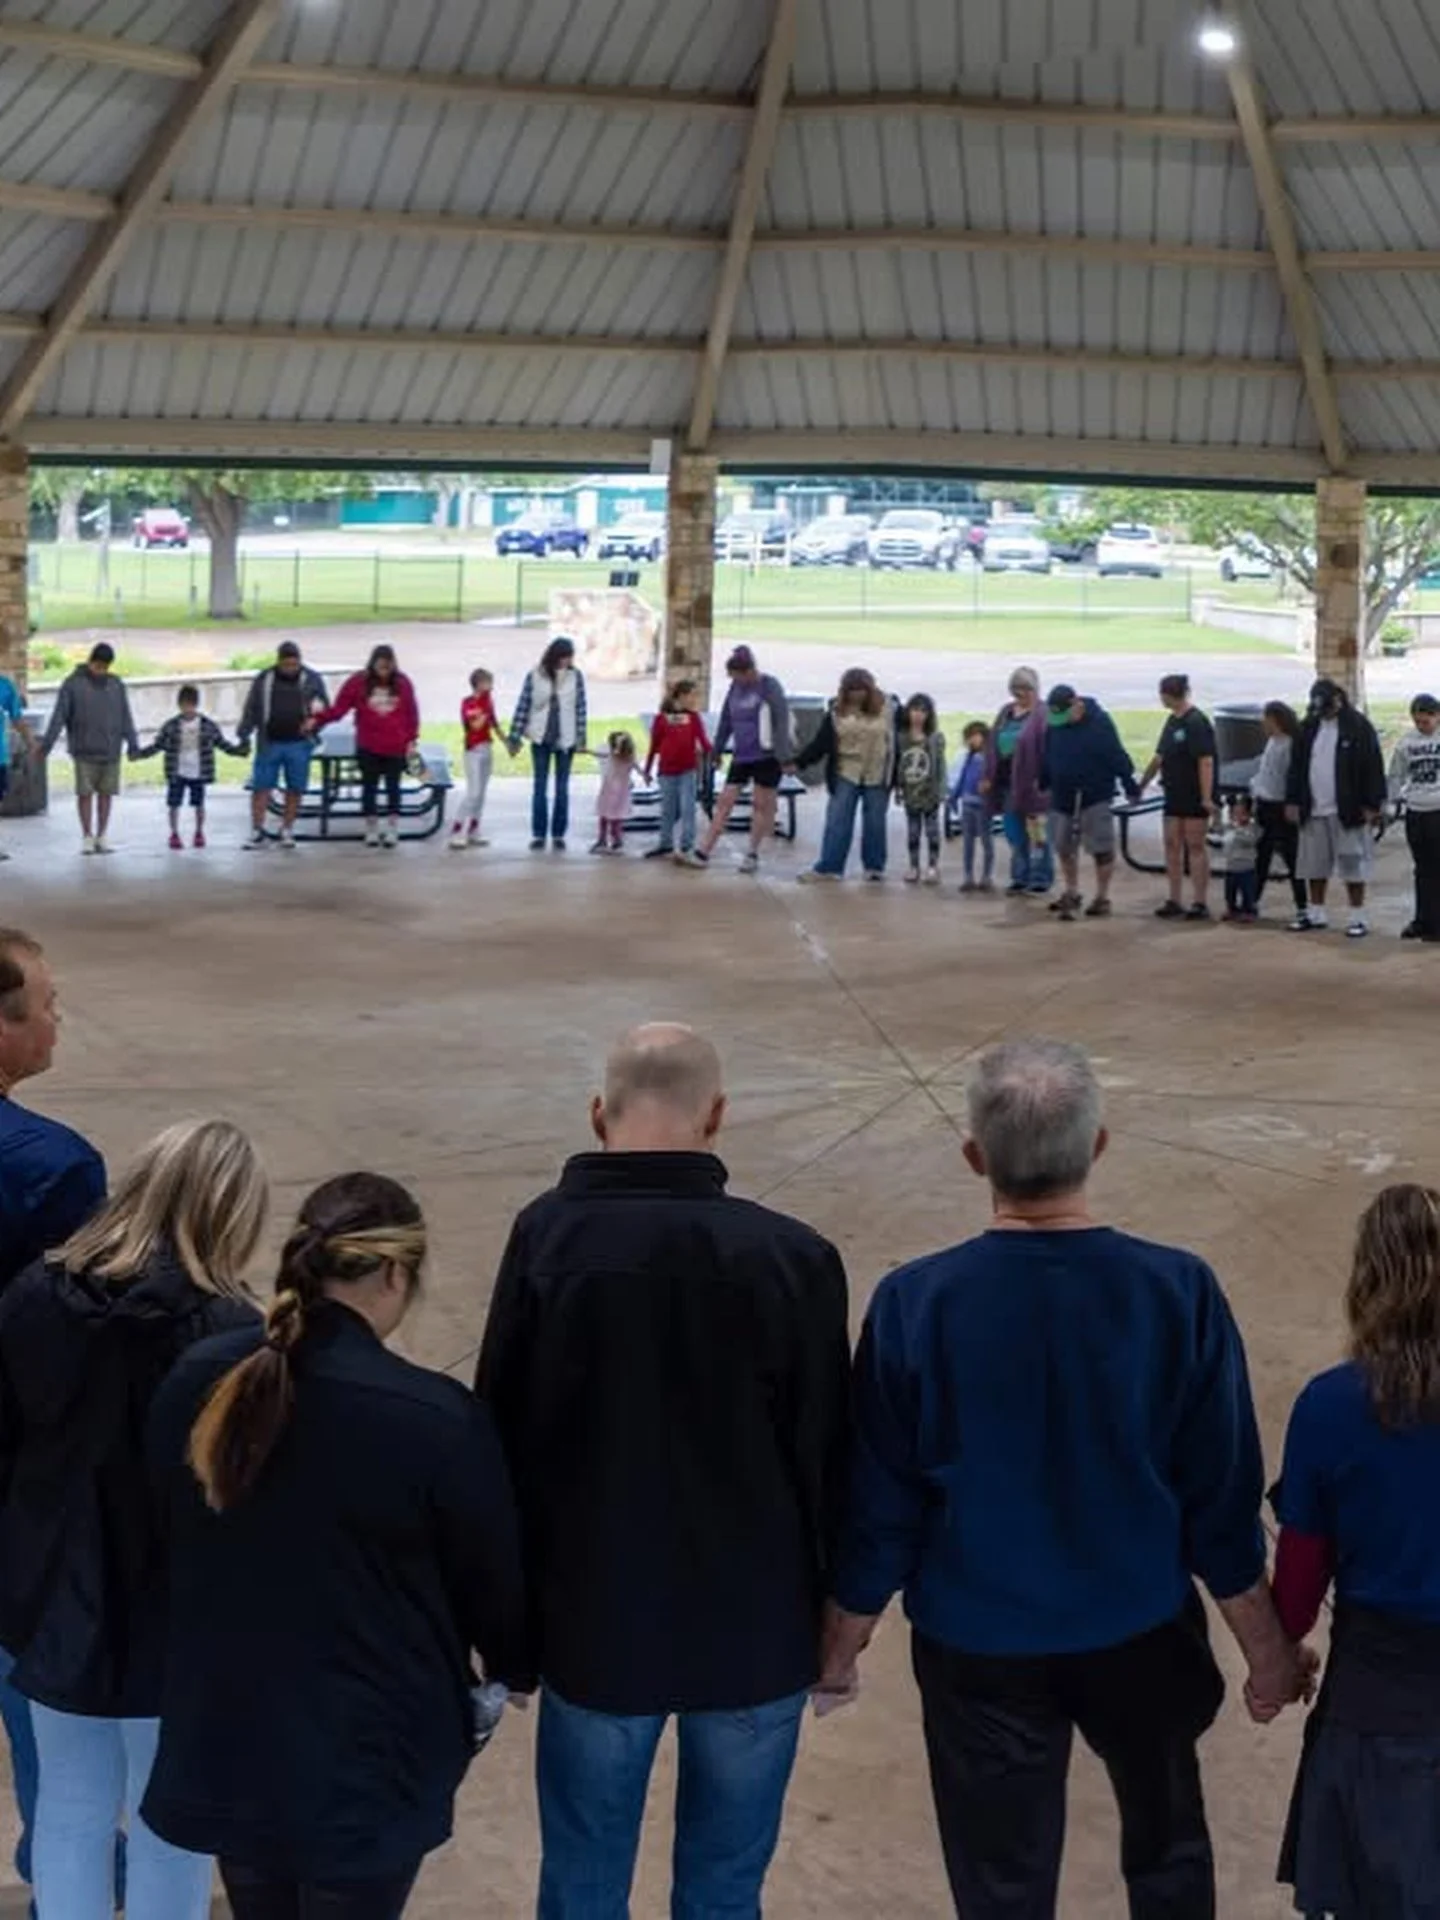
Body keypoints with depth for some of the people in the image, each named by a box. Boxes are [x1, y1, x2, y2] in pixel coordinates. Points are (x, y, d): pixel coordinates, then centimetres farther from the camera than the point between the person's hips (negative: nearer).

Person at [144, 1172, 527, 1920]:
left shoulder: (194, 1384, -6)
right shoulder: (436, 1418, -22)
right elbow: (493, 1578, -7)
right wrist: (516, 1667, 15)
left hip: (225, 1745, 5)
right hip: (368, 1760, -5)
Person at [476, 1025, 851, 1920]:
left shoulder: (546, 1240, -12)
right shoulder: (793, 1258, -14)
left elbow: (501, 1434, -4)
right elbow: (828, 1458, -6)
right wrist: (832, 1620, 9)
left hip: (597, 1622, 0)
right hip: (755, 1628, 0)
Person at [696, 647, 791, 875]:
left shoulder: (769, 686, -12)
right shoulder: (736, 687, 6)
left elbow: (781, 721, -14)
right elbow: (726, 720, 16)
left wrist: (784, 757, -17)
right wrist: (717, 751, 18)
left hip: (766, 756, -6)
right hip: (740, 755, 6)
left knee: (761, 804, 3)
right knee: (725, 801, 3)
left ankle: (752, 854, 13)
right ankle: (704, 852, 4)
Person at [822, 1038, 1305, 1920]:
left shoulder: (915, 1305, -20)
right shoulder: (1179, 1292, -19)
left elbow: (881, 1509, -11)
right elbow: (1222, 1499, -10)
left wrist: (841, 1644, 6)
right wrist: (1267, 1647, 6)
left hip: (980, 1645, -1)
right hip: (1141, 1630, 1)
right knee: (1167, 1845, 26)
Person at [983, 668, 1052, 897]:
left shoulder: (1043, 714, -10)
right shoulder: (1006, 712, 13)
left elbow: (1047, 748, -16)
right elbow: (994, 745, 14)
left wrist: (1042, 780, -21)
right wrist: (989, 776, 9)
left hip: (1030, 782, -7)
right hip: (1007, 781, 7)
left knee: (1037, 833, 1)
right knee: (1014, 834, 12)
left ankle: (1041, 878, 9)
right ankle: (1020, 877, 21)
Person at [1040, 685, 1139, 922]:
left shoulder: (1099, 722, -14)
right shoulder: (1053, 725, 1)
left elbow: (1117, 756, -13)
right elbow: (1046, 758, 12)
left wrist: (1130, 785, -11)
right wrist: (1043, 785, 16)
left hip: (1095, 797, -5)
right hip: (1062, 797, 5)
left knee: (1101, 849, 0)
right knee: (1064, 848, 12)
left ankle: (1102, 898, 9)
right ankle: (1070, 893, 26)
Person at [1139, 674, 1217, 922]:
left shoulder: (1196, 723, -15)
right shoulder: (1173, 722, 12)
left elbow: (1206, 762, -20)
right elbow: (1160, 758, 21)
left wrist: (1207, 797, -25)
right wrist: (1142, 785, 23)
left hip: (1195, 796, -8)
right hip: (1175, 794, 8)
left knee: (1195, 846, -3)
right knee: (1172, 845, 8)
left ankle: (1200, 903, 2)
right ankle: (1174, 900, 15)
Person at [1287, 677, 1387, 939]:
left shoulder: (1358, 727, -7)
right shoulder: (1308, 728, 9)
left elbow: (1373, 768, -8)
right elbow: (1297, 766, 14)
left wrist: (1372, 805, -11)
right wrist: (1293, 801, 9)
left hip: (1347, 811, -5)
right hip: (1313, 810, 5)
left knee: (1353, 865, -1)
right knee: (1314, 865, 12)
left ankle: (1358, 917, 6)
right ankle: (1316, 914, 24)